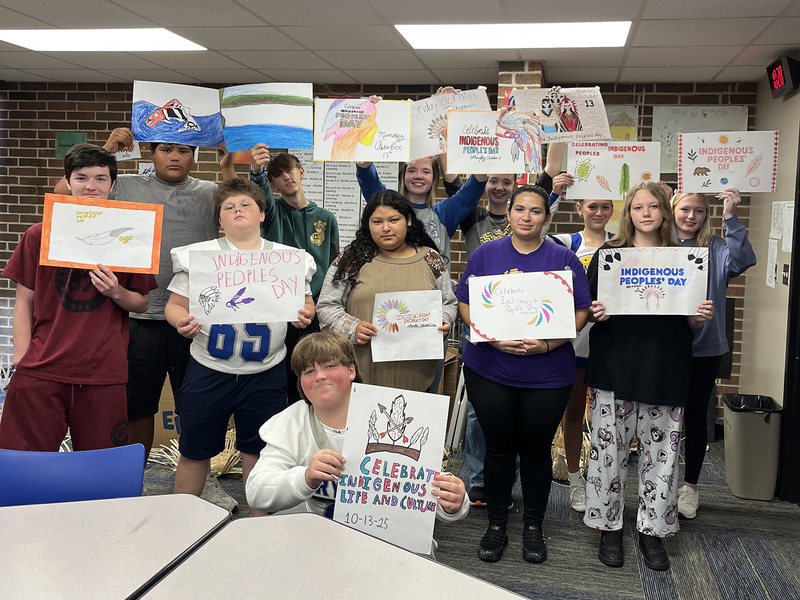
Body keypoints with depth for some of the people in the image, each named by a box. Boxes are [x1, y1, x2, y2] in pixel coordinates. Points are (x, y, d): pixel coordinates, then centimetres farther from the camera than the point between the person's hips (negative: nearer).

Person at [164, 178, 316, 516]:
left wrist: (304, 316, -11)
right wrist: (182, 321, -18)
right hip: (209, 371, 0)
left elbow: (306, 305, 11)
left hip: (265, 373, 1)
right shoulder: (198, 255, 1)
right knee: (194, 451, 10)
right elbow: (175, 305, 3)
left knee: (258, 450, 13)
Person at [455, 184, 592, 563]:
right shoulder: (485, 254, 4)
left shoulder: (564, 259, 3)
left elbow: (580, 312, 0)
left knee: (536, 448, 9)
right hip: (489, 371, 0)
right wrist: (493, 338, -15)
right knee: (499, 447, 7)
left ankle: (533, 527, 27)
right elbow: (465, 305, 2)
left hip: (548, 374, 0)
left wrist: (547, 344, -15)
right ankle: (496, 525, 24)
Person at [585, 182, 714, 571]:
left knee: (661, 452, 5)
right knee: (609, 450, 2)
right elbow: (588, 309, 5)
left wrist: (701, 317, -8)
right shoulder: (607, 254, 4)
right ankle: (609, 526, 19)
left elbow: (689, 323, 13)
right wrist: (595, 313, -16)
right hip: (614, 368, -1)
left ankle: (652, 530, 21)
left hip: (665, 373, 2)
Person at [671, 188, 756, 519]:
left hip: (705, 347, 0)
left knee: (695, 415, 11)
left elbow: (743, 261, -20)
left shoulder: (716, 249, -1)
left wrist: (730, 218, -26)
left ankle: (690, 485, 26)